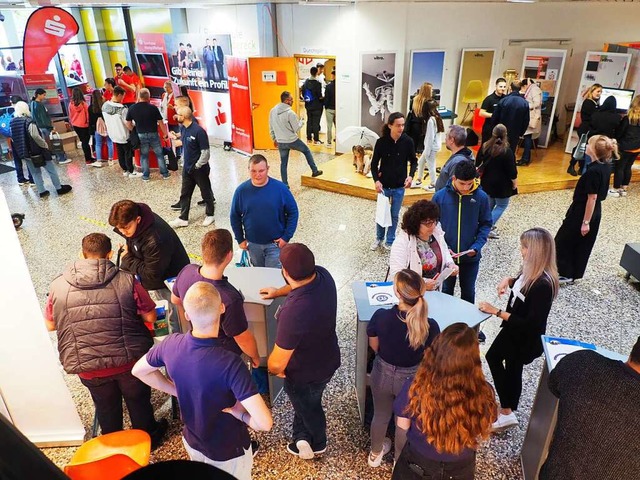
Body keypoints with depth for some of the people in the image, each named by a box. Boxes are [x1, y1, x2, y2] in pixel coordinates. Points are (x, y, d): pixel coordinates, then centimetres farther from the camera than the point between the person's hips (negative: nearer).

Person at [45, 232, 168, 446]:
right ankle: (148, 437, 46)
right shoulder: (127, 281, -15)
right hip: (129, 361, -2)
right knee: (139, 401, 24)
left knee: (106, 407, 27)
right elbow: (150, 317, -9)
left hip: (88, 368, 2)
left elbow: (50, 325, 6)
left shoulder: (58, 286, -7)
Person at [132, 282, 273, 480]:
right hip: (229, 452, -4)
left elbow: (139, 371, 0)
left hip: (192, 441, 5)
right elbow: (264, 423, -40)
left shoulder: (171, 344, -22)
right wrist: (242, 414, -20)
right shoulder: (230, 364, -39)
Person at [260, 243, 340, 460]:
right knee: (306, 403, 34)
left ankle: (317, 445, 57)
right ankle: (302, 437, 60)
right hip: (328, 359, 7)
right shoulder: (322, 274, -21)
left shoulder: (293, 312, -44)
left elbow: (277, 363, -31)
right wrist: (278, 292, 19)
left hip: (306, 373, -7)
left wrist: (272, 369, -9)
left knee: (308, 408, 26)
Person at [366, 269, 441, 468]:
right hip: (411, 378, -1)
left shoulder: (380, 316, -27)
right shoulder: (430, 326, -28)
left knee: (380, 416, 29)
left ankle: (375, 454, 54)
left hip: (382, 373, 1)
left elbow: (374, 346, -8)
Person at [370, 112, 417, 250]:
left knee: (394, 215, 12)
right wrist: (376, 180, -18)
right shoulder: (381, 141, -13)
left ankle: (390, 241, 30)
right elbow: (374, 163, -5)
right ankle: (379, 238, 35)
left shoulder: (408, 141, -11)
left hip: (399, 186, 1)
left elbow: (413, 161, 2)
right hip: (384, 185, 0)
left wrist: (411, 175, -15)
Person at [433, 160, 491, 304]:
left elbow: (486, 224, -3)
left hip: (471, 257, 0)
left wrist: (476, 247, -16)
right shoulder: (440, 196, -12)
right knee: (446, 290, 20)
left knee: (468, 291, 19)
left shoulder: (481, 197, -11)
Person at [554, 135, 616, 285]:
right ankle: (573, 273, 30)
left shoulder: (593, 171, -26)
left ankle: (565, 274, 15)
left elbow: (592, 198, -24)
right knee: (582, 244, 18)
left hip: (582, 212, -9)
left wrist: (586, 222, -20)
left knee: (563, 241, 7)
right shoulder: (606, 166, 0)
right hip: (595, 212, 9)